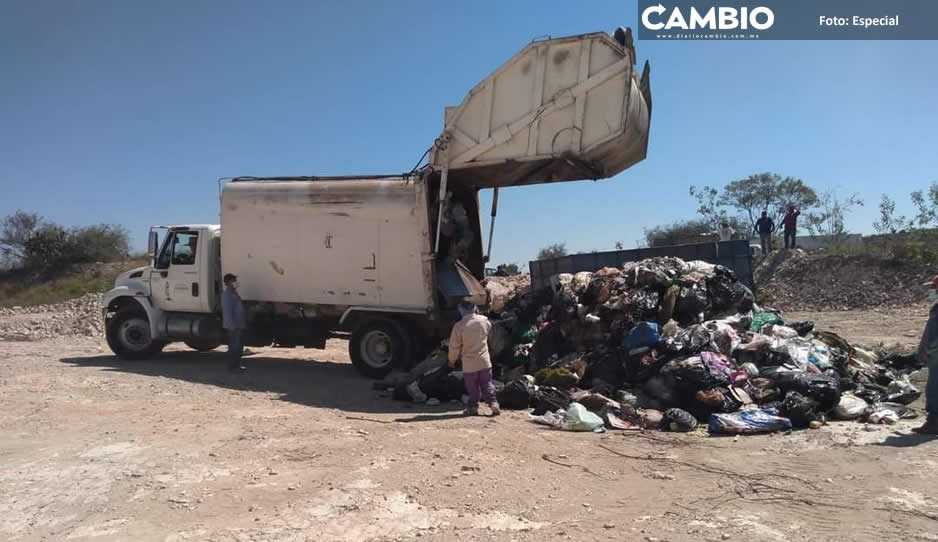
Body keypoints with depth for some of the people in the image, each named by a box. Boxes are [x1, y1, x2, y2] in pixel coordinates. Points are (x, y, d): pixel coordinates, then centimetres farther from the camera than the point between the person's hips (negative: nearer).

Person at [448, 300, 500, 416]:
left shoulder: (459, 326, -14)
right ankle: (493, 403, 1)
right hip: (484, 361, 3)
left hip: (469, 364, -3)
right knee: (487, 384, 12)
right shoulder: (484, 320, -3)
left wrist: (452, 360, 9)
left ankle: (473, 407, 12)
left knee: (472, 387, 10)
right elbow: (490, 333, 19)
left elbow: (454, 346, -6)